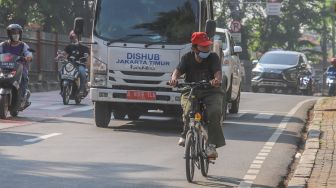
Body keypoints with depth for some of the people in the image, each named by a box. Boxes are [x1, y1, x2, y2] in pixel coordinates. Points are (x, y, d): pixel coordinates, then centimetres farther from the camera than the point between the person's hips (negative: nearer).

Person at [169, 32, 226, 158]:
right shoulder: (188, 58, 7)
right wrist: (174, 78, -30)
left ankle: (212, 144, -21)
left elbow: (218, 72, -14)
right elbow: (178, 70, -5)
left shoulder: (213, 57, 2)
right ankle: (185, 135, -1)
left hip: (211, 92, -1)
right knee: (188, 111, -30)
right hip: (190, 91, 1)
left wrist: (217, 80, -39)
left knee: (214, 112, -29)